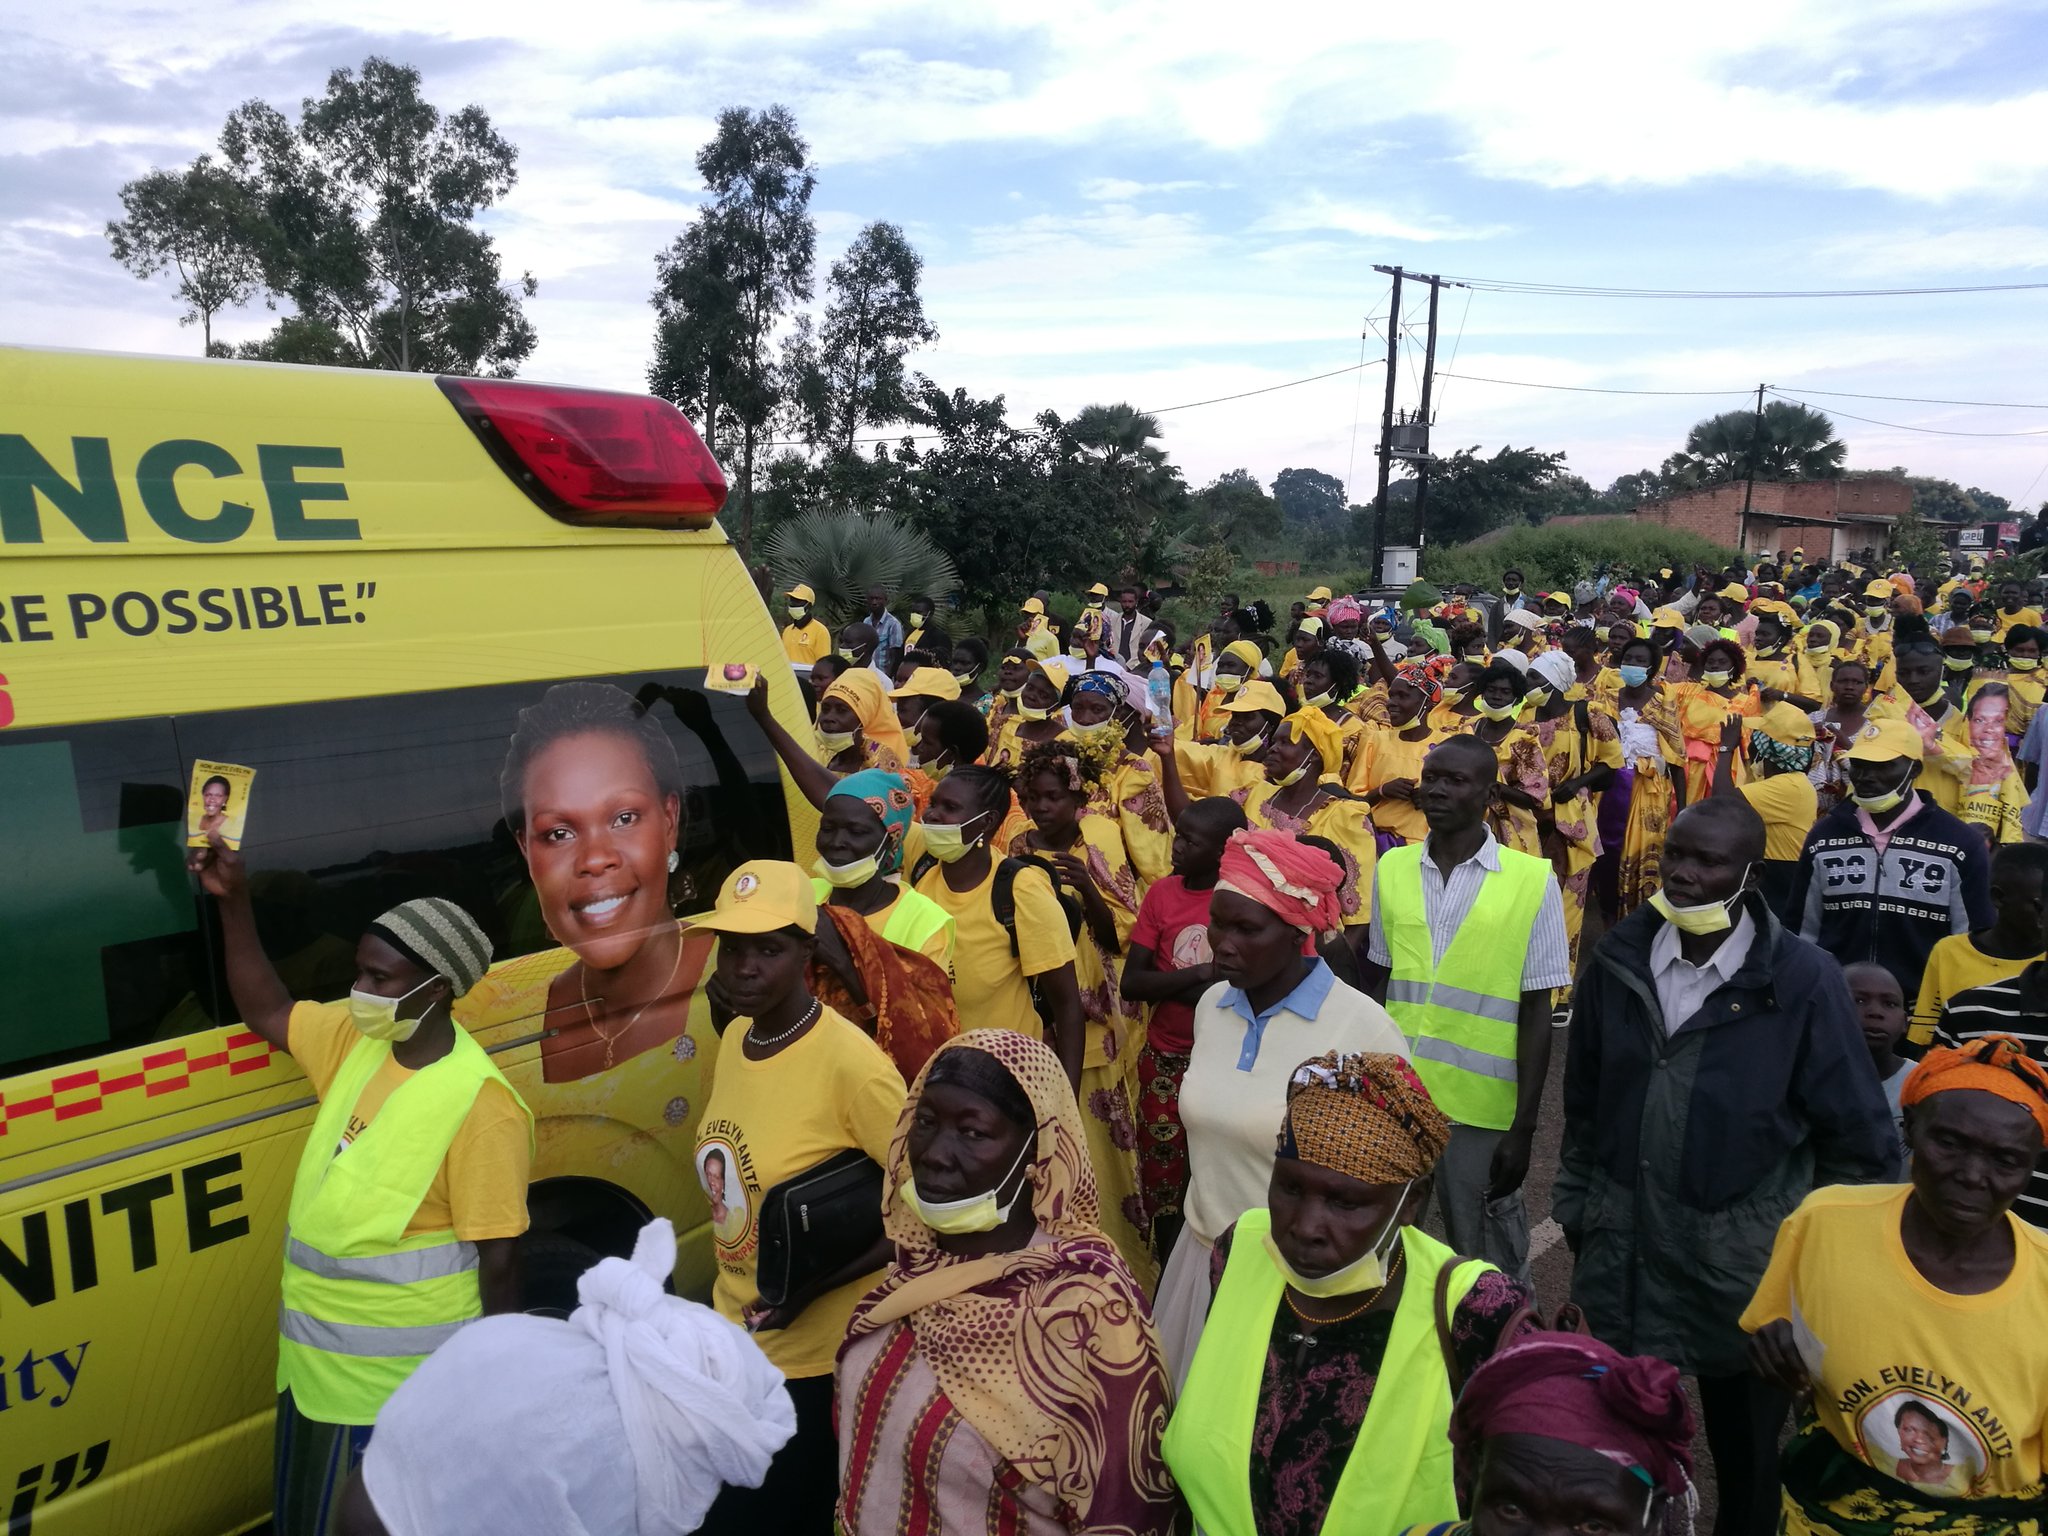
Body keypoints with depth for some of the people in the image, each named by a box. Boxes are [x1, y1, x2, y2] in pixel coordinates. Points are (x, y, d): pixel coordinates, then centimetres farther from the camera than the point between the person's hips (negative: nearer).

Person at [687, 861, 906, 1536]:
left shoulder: (848, 1060, -25)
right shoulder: (734, 1037, -1)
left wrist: (815, 1286, -25)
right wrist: (727, 1291, 7)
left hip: (819, 1360, -7)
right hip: (739, 1337, 7)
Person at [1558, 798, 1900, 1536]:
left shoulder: (1801, 978, -13)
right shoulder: (1618, 958, -3)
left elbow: (1856, 1135, -6)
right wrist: (1576, 1207, 10)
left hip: (1743, 1260, -2)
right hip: (1622, 1248, 3)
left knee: (1746, 1446, 18)